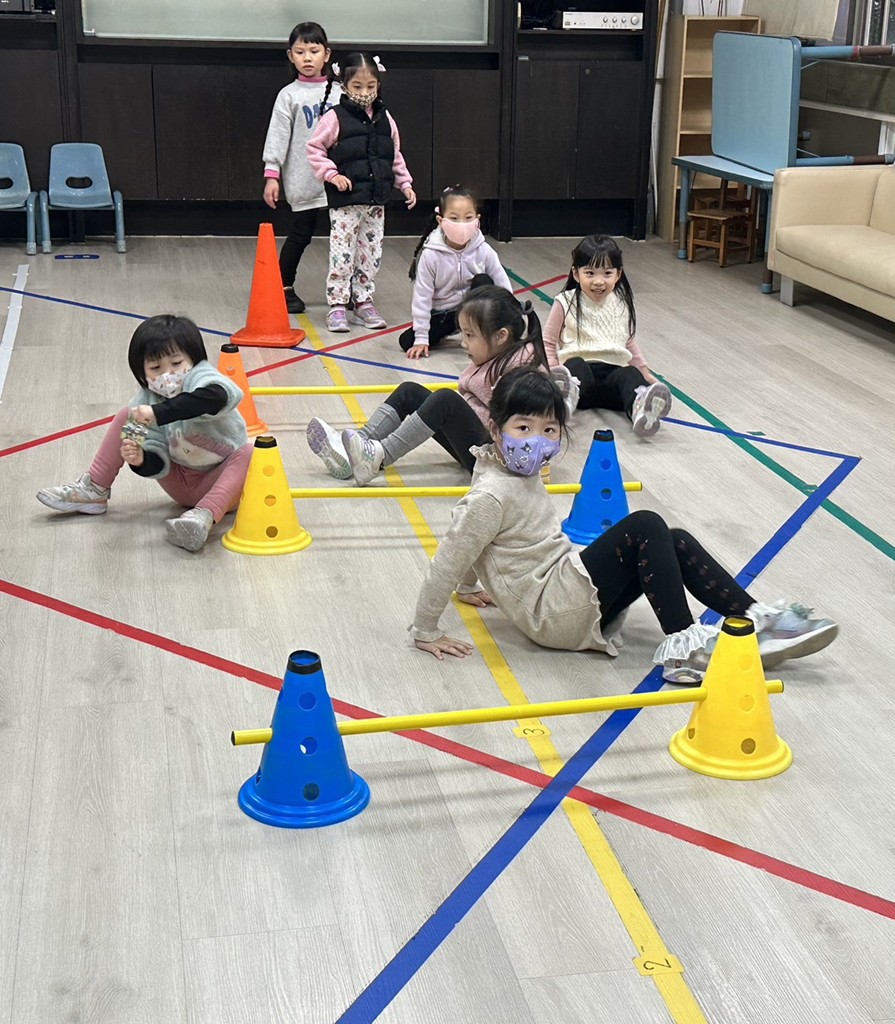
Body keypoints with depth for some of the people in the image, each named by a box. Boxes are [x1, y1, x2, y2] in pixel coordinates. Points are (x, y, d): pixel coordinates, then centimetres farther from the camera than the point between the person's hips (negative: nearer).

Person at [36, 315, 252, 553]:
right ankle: (93, 491, 3)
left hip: (222, 482, -5)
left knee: (247, 452, -36)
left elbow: (218, 396, -51)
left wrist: (159, 413, -53)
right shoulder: (147, 400, -9)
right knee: (125, 417, -1)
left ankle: (204, 515, -50)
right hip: (179, 482, 5)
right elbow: (158, 465, -9)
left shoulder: (201, 377, -23)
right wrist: (141, 460, -33)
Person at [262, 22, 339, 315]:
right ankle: (284, 289, 14)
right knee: (300, 235, 1)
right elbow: (278, 136, -4)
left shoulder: (338, 93, 9)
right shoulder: (289, 95, 0)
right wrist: (271, 175, -11)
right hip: (304, 181, -3)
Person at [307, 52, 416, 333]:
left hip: (376, 201, 5)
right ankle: (337, 306, 3)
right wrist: (332, 174, -14)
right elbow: (314, 150, -5)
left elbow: (395, 156, 15)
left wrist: (405, 183, 8)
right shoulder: (335, 118, -7)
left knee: (371, 254, 10)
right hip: (345, 201, -5)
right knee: (341, 255, -5)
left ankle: (363, 303, 22)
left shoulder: (384, 118, 8)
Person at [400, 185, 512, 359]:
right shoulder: (430, 255, -21)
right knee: (406, 341, -16)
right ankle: (448, 331, 13)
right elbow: (422, 297, -15)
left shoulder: (484, 251, -17)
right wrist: (421, 339, -15)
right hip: (441, 315, 0)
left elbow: (504, 289, -10)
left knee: (483, 282, -27)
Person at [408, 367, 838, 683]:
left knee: (675, 543, 2)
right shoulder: (493, 496, -20)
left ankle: (756, 619, -4)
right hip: (557, 614, -10)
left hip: (567, 592, 10)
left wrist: (470, 588, 34)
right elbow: (447, 562, -19)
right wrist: (426, 633, -14)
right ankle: (681, 645, -23)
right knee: (645, 527, -20)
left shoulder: (520, 474, 10)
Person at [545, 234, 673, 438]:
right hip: (579, 370, -2)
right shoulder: (566, 303, 5)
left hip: (613, 371, 2)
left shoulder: (622, 304, 16)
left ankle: (639, 409, -68)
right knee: (575, 365, -37)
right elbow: (548, 343, 9)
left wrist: (645, 374, 24)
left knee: (630, 374, -33)